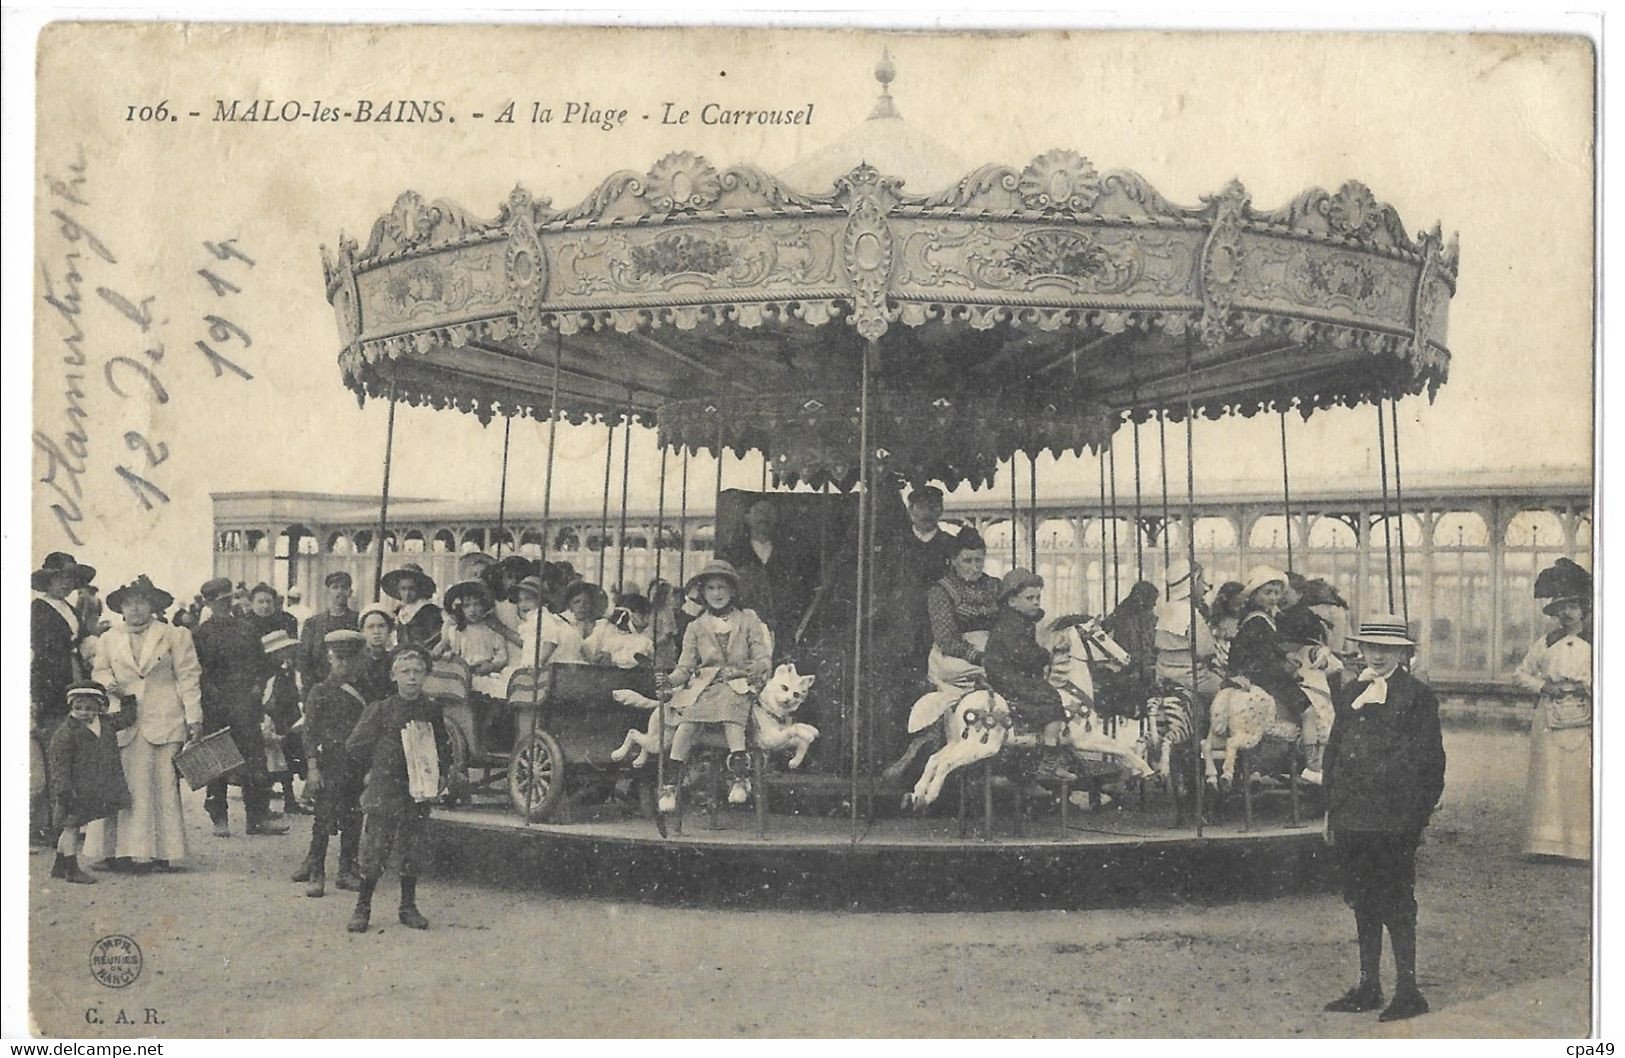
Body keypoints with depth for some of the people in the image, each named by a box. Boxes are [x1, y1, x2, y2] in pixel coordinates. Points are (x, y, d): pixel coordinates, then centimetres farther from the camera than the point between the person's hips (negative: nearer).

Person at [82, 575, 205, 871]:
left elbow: (188, 677, 4)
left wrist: (194, 718, -2)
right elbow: (99, 671, 24)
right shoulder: (110, 639, 14)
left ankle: (161, 853, 0)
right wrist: (109, 685, 0)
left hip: (163, 722, -2)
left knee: (162, 785, -4)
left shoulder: (175, 635, 6)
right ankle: (122, 851, 0)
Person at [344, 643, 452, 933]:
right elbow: (354, 747, 1)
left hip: (418, 796, 3)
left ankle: (409, 907, 21)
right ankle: (362, 907, 13)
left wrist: (440, 776, 6)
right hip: (383, 797, -3)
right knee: (373, 855, 0)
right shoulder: (380, 710, -5)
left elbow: (444, 748, 18)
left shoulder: (432, 710, 5)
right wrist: (378, 769, 5)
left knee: (412, 855, 9)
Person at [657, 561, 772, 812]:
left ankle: (739, 780, -38)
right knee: (687, 722, -29)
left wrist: (758, 667, -19)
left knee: (730, 716, -36)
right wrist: (669, 680, -11)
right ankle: (671, 785, -28)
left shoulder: (748, 620, 14)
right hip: (703, 686, 2)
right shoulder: (696, 627, 18)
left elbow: (763, 658, 6)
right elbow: (685, 666, 11)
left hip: (738, 685, -1)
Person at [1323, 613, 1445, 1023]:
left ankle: (1408, 992, 7)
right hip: (1351, 818, 6)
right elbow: (1334, 752, 16)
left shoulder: (1417, 696, -4)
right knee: (1363, 903, 13)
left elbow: (1427, 759, -7)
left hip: (1394, 820, -6)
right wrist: (1331, 810, 11)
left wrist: (1417, 816, -11)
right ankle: (1368, 986, 22)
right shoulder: (1349, 694, 14)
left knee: (1395, 903, -2)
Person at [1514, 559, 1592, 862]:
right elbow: (1523, 674, 17)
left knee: (1581, 778, -5)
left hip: (1583, 720, -1)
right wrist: (1544, 686, 0)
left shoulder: (1593, 643, 4)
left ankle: (1581, 846, 0)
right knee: (1548, 778, -2)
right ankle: (1546, 843, 2)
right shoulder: (1546, 643, 10)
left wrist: (1582, 685, -11)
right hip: (1549, 719, 2)